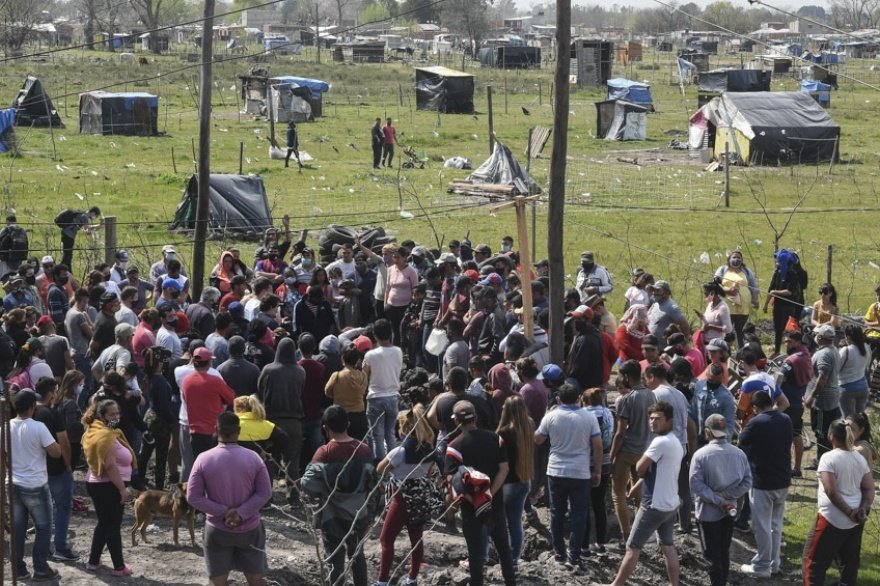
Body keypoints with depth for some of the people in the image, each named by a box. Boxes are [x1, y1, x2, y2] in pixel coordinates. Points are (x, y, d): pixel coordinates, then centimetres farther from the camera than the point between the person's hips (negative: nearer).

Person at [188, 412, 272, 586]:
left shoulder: (204, 459, -10)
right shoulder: (253, 458, -8)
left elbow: (193, 497, -12)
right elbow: (265, 493, -10)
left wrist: (223, 511, -12)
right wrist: (241, 513, -15)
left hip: (217, 530, -1)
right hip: (249, 529, 1)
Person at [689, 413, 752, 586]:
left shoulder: (701, 455, -16)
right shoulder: (739, 454, -3)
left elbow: (696, 486, -21)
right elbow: (747, 482, -3)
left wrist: (718, 501, -17)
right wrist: (726, 496, -8)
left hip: (708, 513, -4)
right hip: (729, 512, 4)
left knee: (713, 556, 4)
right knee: (724, 553, 18)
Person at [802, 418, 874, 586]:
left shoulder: (829, 458, -14)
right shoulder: (860, 459, 5)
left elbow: (831, 491, -20)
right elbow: (869, 489, 3)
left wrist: (849, 512, -16)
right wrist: (863, 509, -7)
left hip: (833, 519, -6)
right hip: (856, 521, 6)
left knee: (814, 558, 3)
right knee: (850, 561, 15)